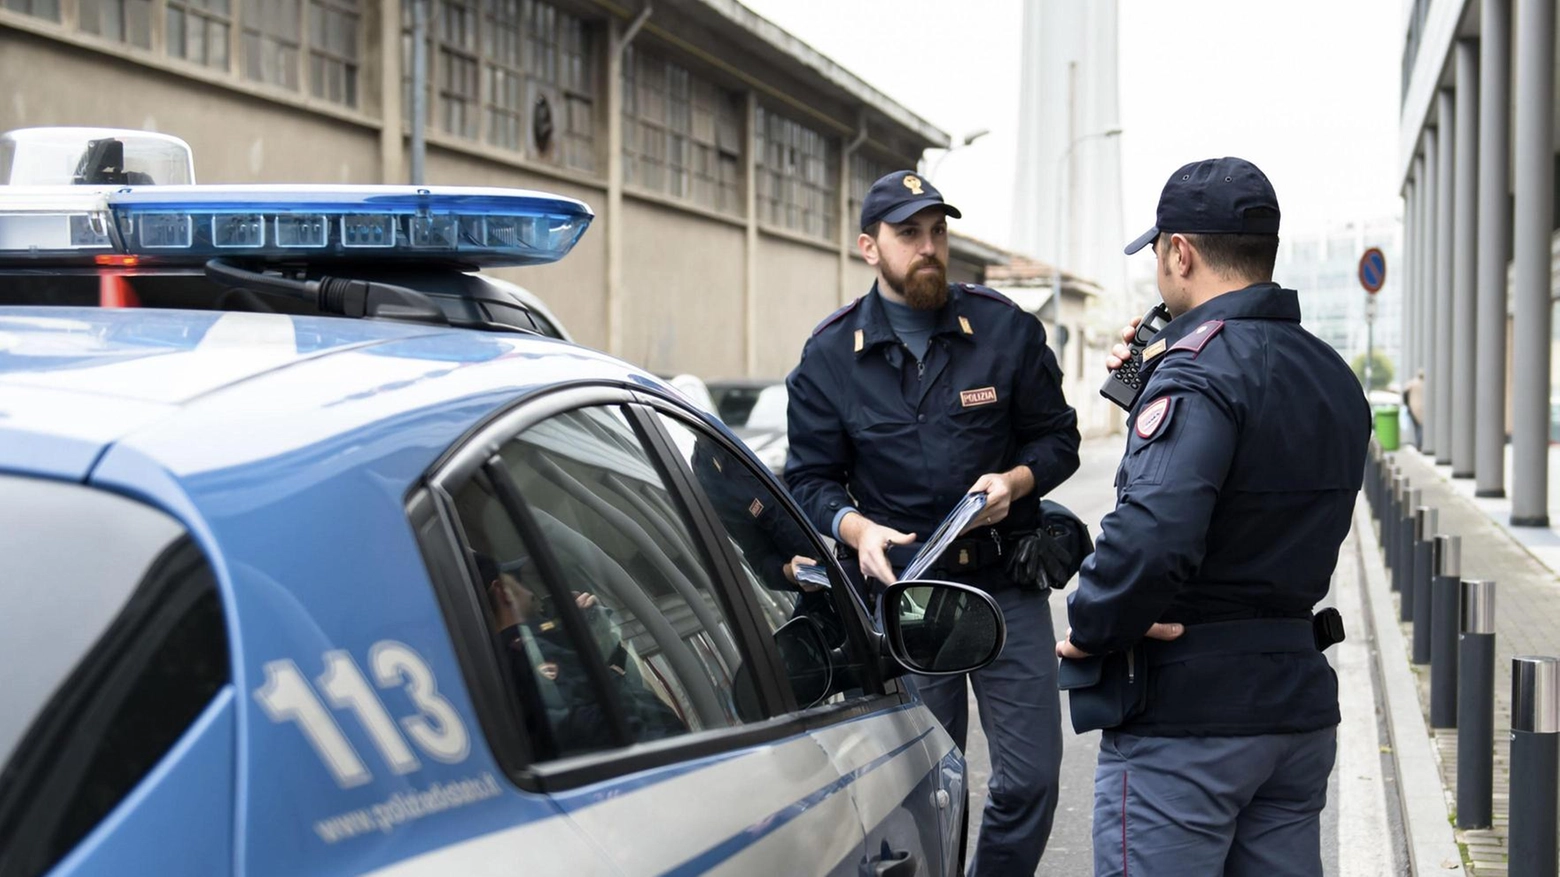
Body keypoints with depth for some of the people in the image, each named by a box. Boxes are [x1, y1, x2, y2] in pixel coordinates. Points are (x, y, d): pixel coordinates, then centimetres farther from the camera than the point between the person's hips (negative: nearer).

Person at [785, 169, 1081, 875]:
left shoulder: (1006, 329, 0)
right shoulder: (830, 355, 1)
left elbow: (1057, 438, 6)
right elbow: (810, 478, 4)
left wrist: (1015, 481, -14)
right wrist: (856, 528, -16)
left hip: (1006, 583, 0)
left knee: (1031, 778, -1)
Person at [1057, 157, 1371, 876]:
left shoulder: (1198, 372, -18)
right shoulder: (1332, 377, 11)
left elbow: (1152, 534, -31)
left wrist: (1088, 628, -15)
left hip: (1186, 712, -9)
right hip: (1299, 702, 9)